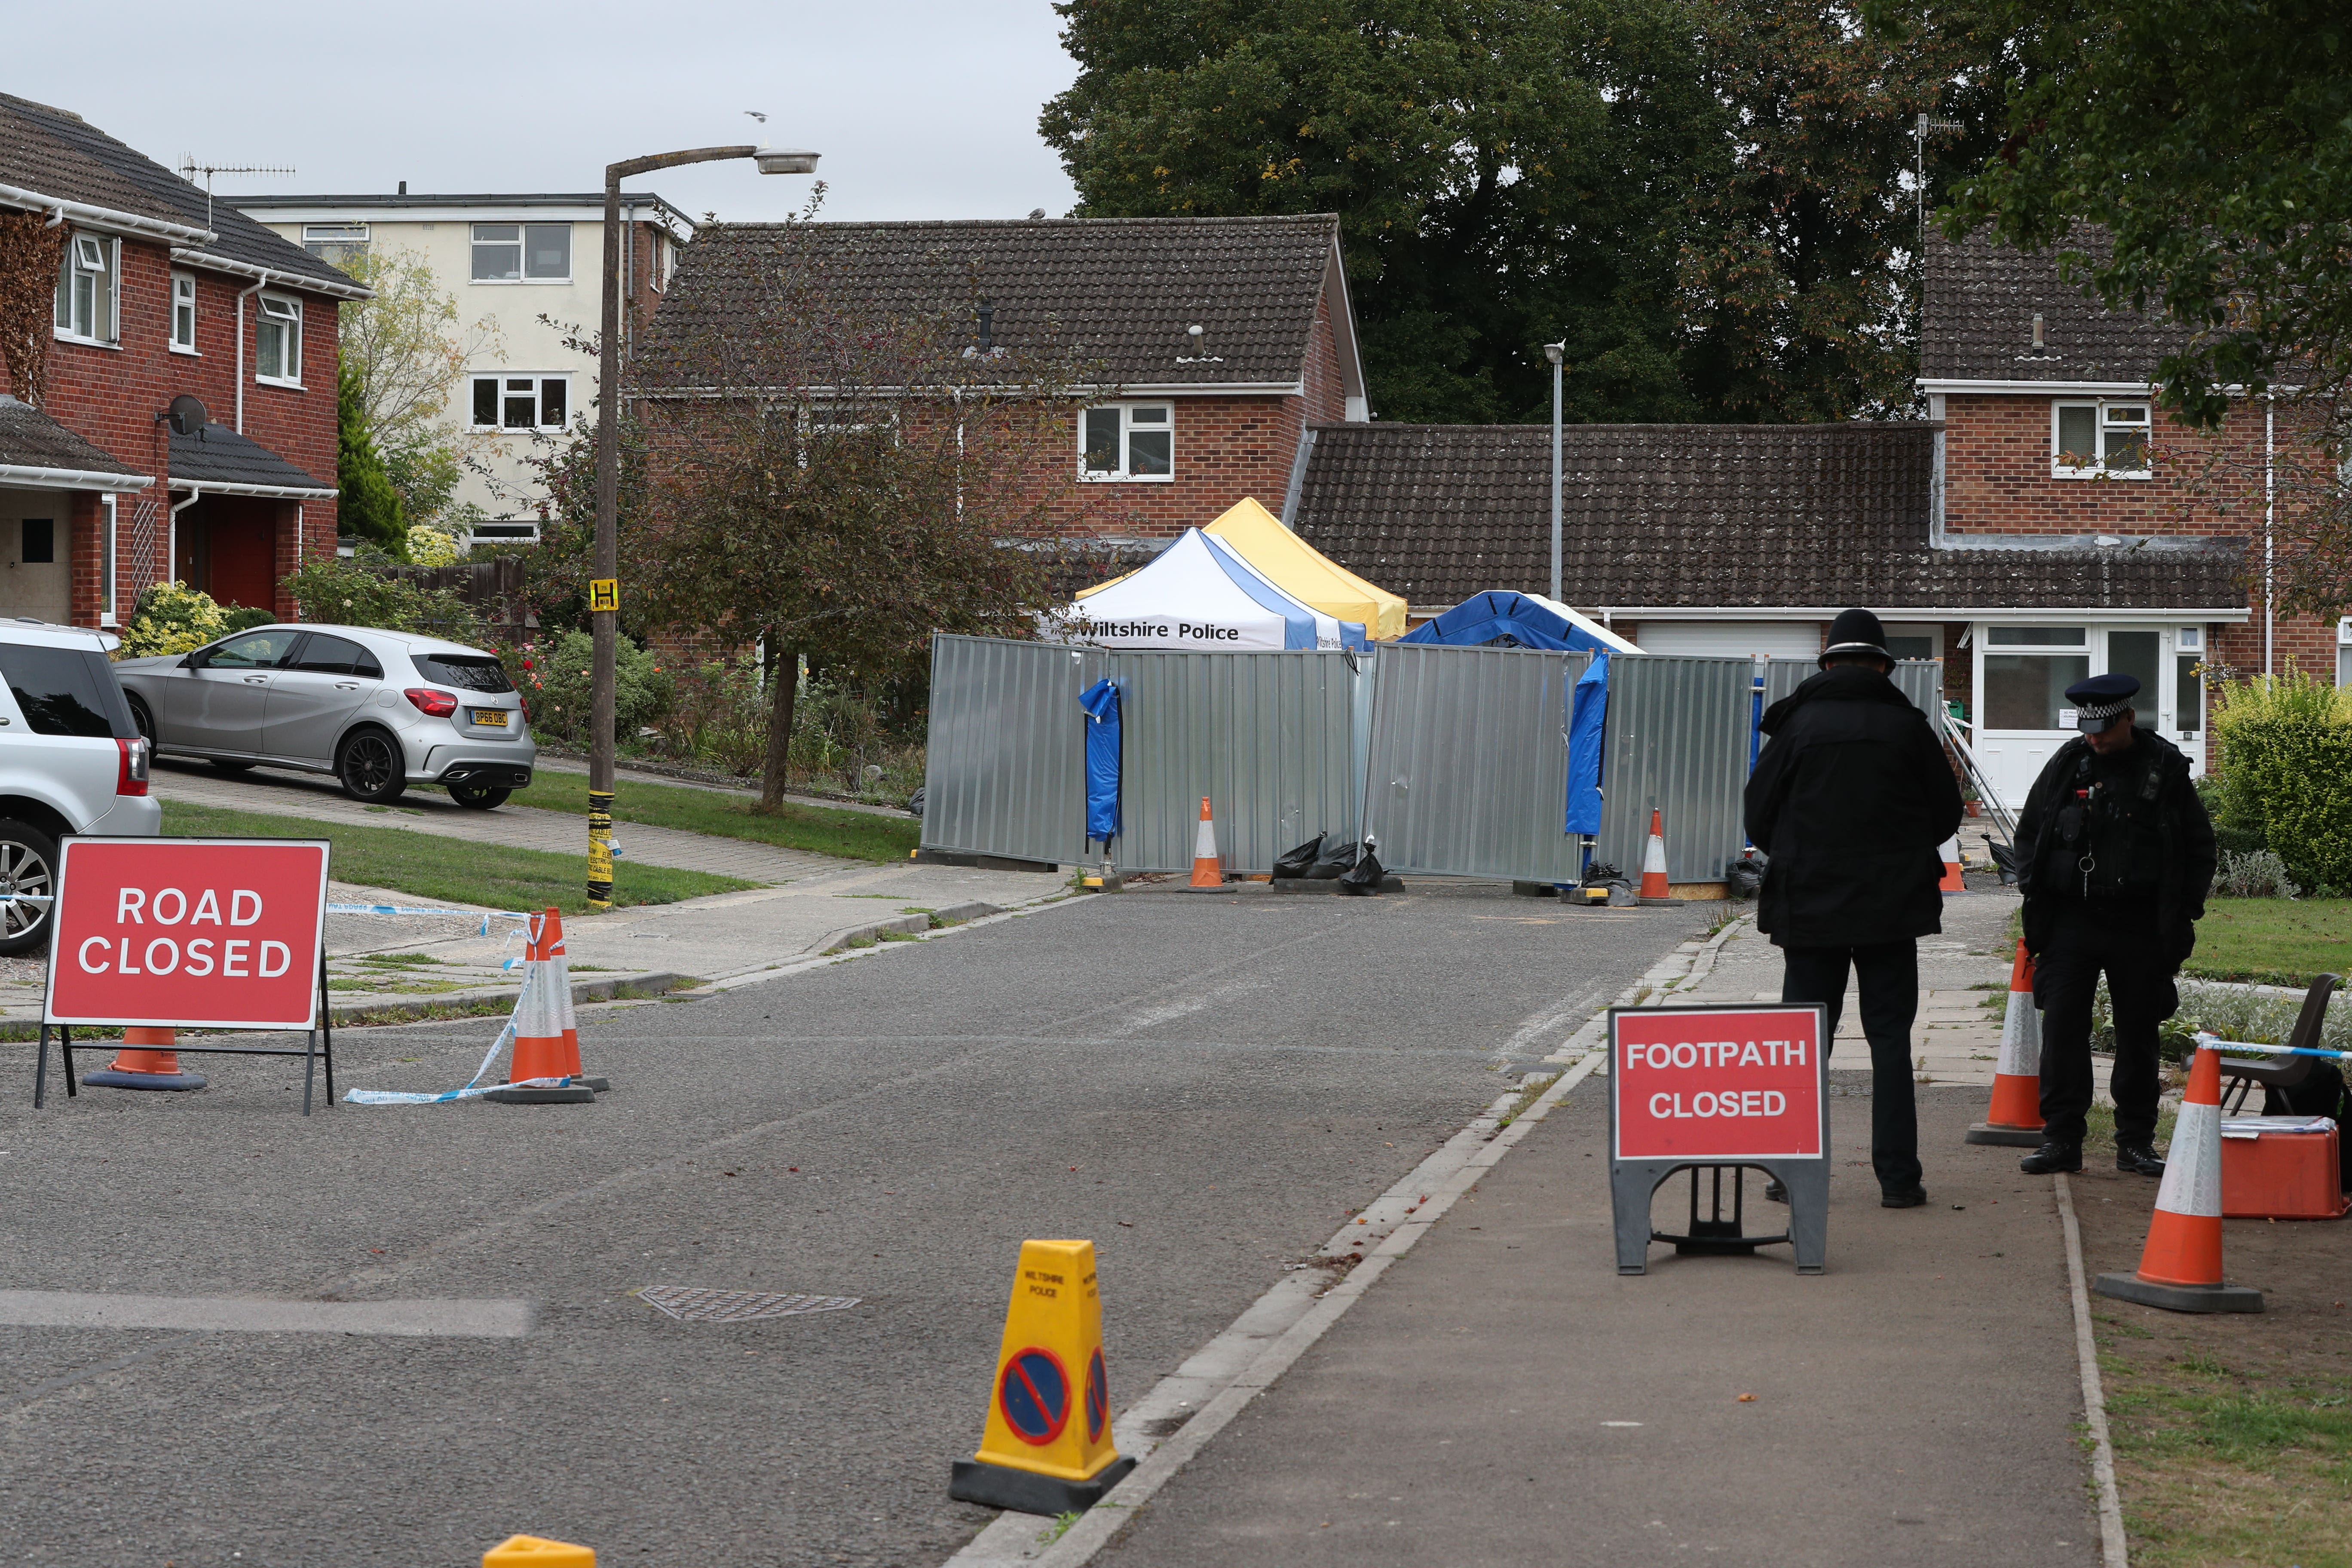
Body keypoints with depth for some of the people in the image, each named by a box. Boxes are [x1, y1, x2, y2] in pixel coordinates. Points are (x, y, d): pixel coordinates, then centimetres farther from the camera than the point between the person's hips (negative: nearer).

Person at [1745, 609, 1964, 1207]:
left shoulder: (1799, 723, -3)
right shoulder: (1907, 725, -2)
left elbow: (1758, 814, 0)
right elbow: (1947, 813, 5)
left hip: (1809, 905, 0)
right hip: (1892, 905, 0)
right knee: (1890, 1039, 5)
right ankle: (1898, 1176, 2)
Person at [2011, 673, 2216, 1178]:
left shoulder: (2166, 769, 1)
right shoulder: (2066, 765, 3)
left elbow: (2199, 845, 8)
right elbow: (2030, 831, 14)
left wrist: (2186, 910, 2)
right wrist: (2034, 891, 4)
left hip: (2141, 927, -1)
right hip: (2071, 922, 1)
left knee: (2138, 1036, 6)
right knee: (2062, 1028, -4)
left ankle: (2136, 1141, 15)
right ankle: (2061, 1138, 2)